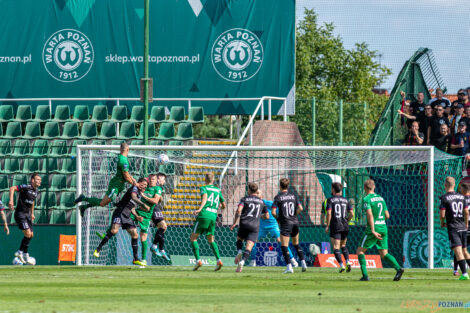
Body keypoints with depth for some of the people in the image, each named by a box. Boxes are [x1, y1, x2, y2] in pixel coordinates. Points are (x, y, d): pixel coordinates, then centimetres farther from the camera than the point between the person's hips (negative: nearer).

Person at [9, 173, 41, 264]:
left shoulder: (36, 191, 9)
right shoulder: (26, 187, -16)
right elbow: (12, 188, -22)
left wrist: (32, 213, 28)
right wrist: (11, 200, -34)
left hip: (28, 214, 8)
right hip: (20, 214, -8)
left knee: (31, 235, 8)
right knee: (28, 234, -15)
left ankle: (20, 252, 23)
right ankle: (25, 254, -1)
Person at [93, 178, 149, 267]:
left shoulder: (140, 195, 22)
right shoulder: (134, 188, -4)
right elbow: (133, 197, -27)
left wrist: (137, 216, 12)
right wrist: (143, 205, -33)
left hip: (127, 216, 9)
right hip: (120, 212, -9)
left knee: (135, 235, 1)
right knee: (114, 230, -27)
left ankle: (136, 259, 5)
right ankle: (98, 250, -18)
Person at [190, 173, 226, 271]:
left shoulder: (204, 188, 4)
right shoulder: (218, 190, 18)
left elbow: (205, 197, -18)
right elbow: (223, 206, 24)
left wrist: (199, 209, -31)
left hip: (204, 215, -5)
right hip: (213, 217, 5)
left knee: (193, 238, 5)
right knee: (211, 240, 16)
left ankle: (198, 260, -10)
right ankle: (218, 260, -3)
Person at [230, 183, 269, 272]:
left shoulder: (245, 199, 6)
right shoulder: (261, 202, 15)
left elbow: (238, 210, -10)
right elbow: (267, 216, 18)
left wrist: (234, 223, -5)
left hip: (244, 224, -1)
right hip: (255, 227, 1)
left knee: (239, 239, 29)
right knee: (248, 248, -7)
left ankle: (239, 252, 1)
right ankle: (242, 261, -30)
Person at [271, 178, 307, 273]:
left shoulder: (278, 197, -7)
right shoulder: (293, 195, 5)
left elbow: (273, 212, -11)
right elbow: (300, 208, -1)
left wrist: (278, 219, 7)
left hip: (285, 223, -5)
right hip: (295, 222, 5)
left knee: (284, 246, -1)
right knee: (296, 243, 21)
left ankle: (289, 267, -11)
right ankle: (303, 263, 14)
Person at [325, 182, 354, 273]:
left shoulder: (330, 200, -4)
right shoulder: (346, 200, 9)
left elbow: (329, 213, -14)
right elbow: (352, 214, 4)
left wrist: (327, 226, -5)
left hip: (335, 227, -5)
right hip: (345, 227, 5)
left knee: (336, 247, -2)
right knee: (343, 246, 20)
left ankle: (341, 265, -16)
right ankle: (347, 262, 2)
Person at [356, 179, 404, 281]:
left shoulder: (367, 199, -8)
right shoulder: (380, 198, 13)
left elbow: (370, 215, -20)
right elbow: (387, 215, 14)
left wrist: (373, 231, -24)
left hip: (374, 228, -6)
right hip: (383, 228, 6)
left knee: (360, 251, 7)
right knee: (384, 254, 8)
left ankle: (365, 275, -5)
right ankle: (398, 268, -16)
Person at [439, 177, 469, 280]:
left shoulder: (444, 198, -7)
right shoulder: (461, 197, 9)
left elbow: (442, 215, -11)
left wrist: (442, 223, 9)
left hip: (453, 228, -6)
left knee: (458, 251, -11)